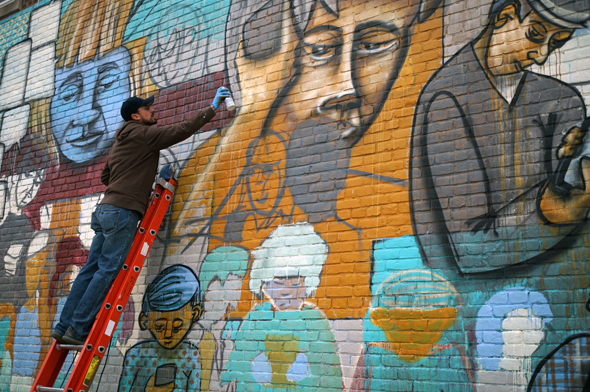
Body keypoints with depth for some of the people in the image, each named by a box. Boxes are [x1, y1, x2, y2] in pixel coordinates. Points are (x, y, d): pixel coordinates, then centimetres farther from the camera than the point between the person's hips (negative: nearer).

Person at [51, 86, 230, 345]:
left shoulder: (121, 141, 25)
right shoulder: (142, 134, -3)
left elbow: (105, 176, 32)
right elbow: (183, 130, -7)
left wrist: (141, 180, 30)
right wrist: (212, 108, 1)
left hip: (105, 210, 9)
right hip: (122, 212, -9)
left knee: (91, 270, 6)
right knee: (107, 271, -9)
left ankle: (65, 327, 5)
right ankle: (78, 330, -11)